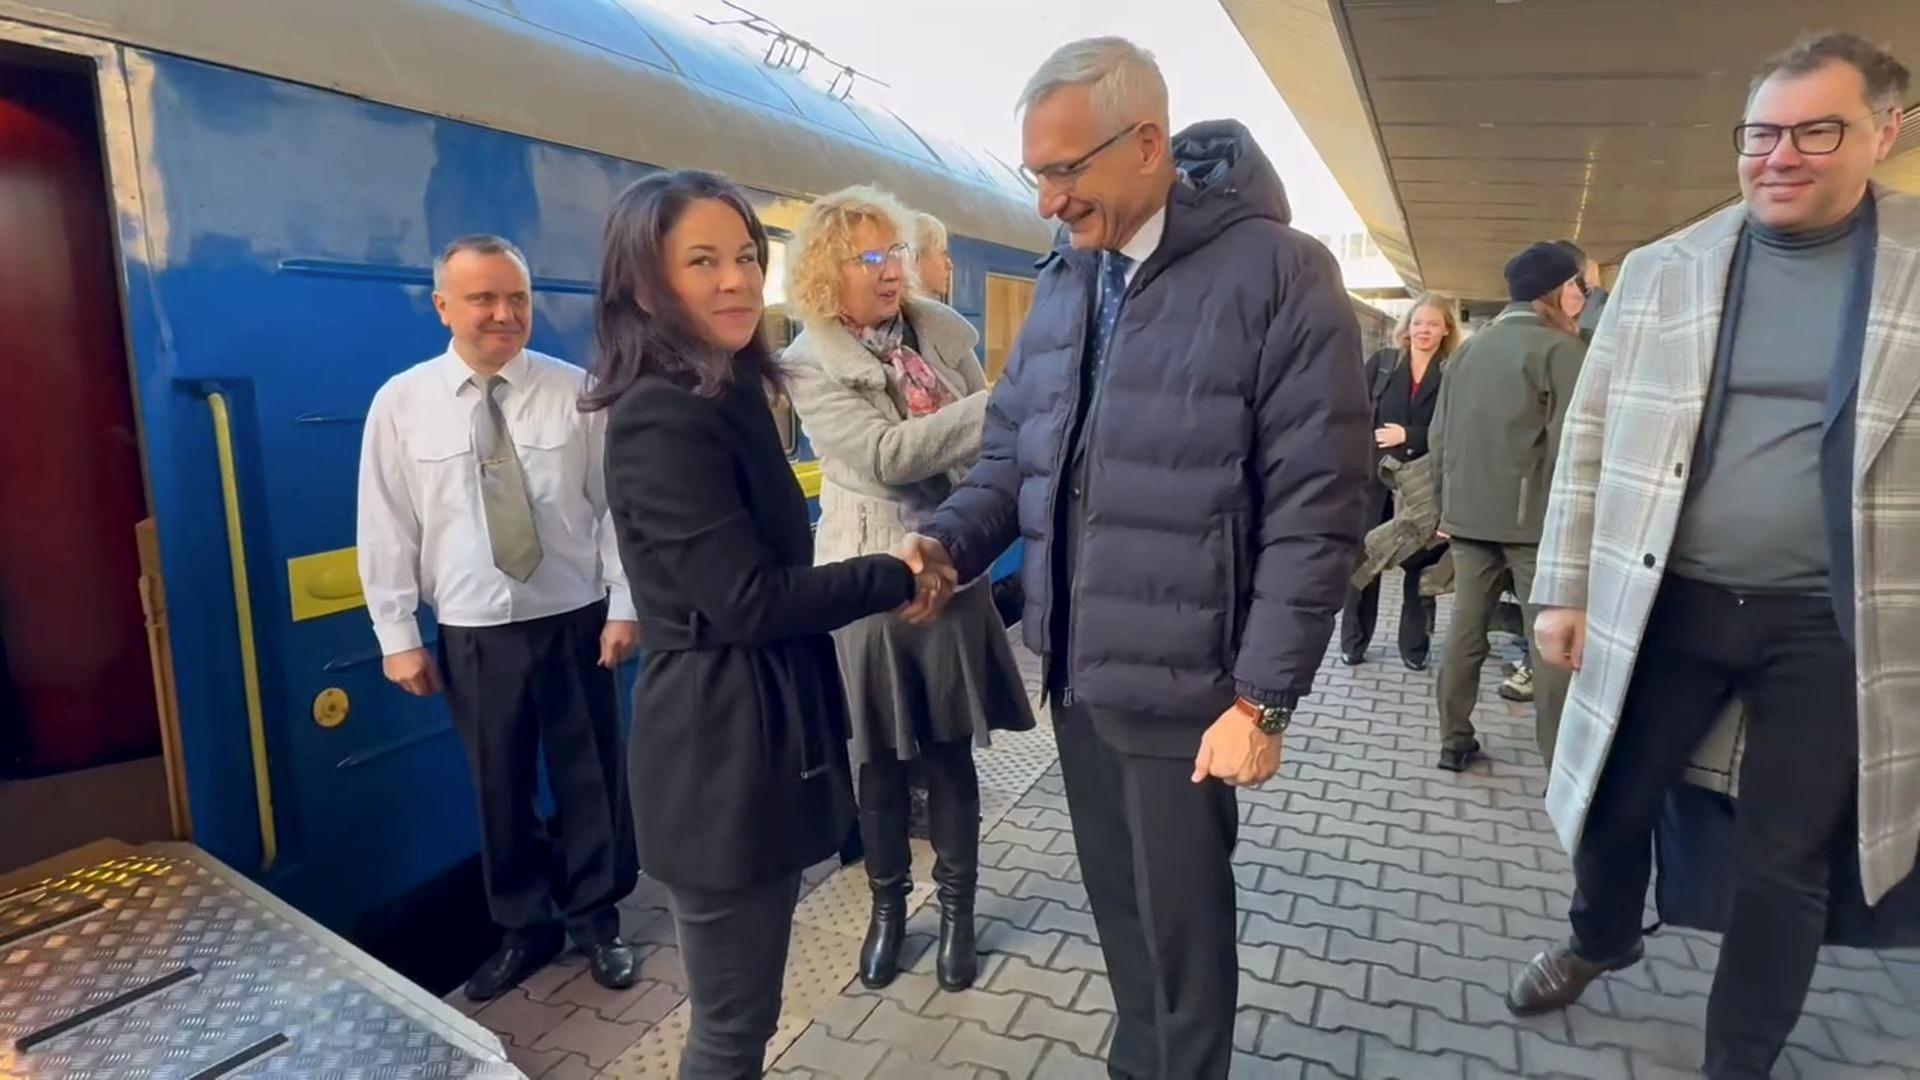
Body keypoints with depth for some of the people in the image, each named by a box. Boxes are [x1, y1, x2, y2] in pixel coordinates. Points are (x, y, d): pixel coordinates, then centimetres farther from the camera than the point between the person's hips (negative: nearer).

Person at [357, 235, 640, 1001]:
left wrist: (624, 606, -6)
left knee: (590, 778, 11)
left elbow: (617, 506, -4)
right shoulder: (401, 403, -2)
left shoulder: (575, 391, -4)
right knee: (500, 789, 14)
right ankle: (523, 929, 35)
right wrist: (397, 636, -1)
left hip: (575, 620, 0)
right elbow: (387, 528, 0)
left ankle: (596, 921, 33)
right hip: (473, 634, 1)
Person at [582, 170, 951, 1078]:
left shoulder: (726, 393, 11)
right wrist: (894, 580, -12)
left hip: (754, 738, 9)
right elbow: (747, 599, -21)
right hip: (721, 752, -9)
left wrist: (879, 585, 1)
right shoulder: (660, 417, -19)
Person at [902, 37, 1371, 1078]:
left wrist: (1263, 699, -15)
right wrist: (946, 541, -7)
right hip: (1074, 669, 6)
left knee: (1183, 923, 13)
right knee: (1117, 905, 21)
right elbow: (1010, 452, 12)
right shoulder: (1062, 281, 8)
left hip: (1181, 684, -5)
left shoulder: (1279, 274, -12)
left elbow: (1315, 511, -14)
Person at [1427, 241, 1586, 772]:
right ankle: (1562, 764, 4)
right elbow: (1571, 439, -14)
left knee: (1465, 627, 10)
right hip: (1536, 515, -6)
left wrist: (1446, 503, 20)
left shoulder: (1468, 348, 11)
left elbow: (1439, 433, 13)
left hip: (1469, 514, 6)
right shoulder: (1561, 348, -7)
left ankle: (1455, 742, 17)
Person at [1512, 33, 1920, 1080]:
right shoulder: (1660, 270, 2)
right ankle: (1600, 939, 47)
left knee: (1783, 869, 11)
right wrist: (1564, 588, 1)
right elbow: (1591, 438, 4)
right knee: (1613, 805, 15)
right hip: (1668, 602, 2)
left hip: (1833, 624, -1)